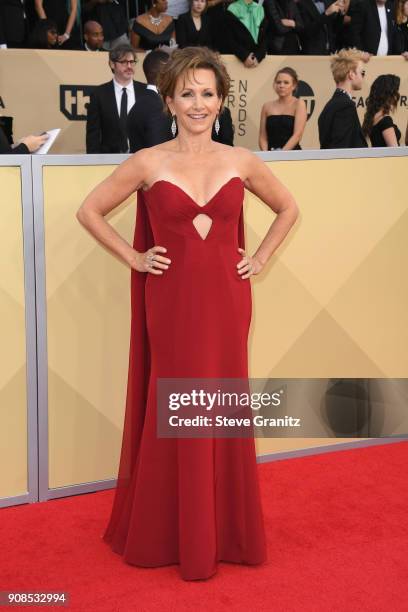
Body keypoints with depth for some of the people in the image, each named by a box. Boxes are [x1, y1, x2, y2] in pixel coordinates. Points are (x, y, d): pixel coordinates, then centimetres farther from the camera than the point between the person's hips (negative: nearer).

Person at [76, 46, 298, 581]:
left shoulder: (242, 162, 2)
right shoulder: (147, 164, -4)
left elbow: (288, 208, 17)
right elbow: (89, 211, 4)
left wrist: (260, 259, 8)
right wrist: (134, 258, -1)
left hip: (226, 300, 2)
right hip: (171, 301, -2)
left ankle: (228, 532, 25)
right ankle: (169, 533, 21)